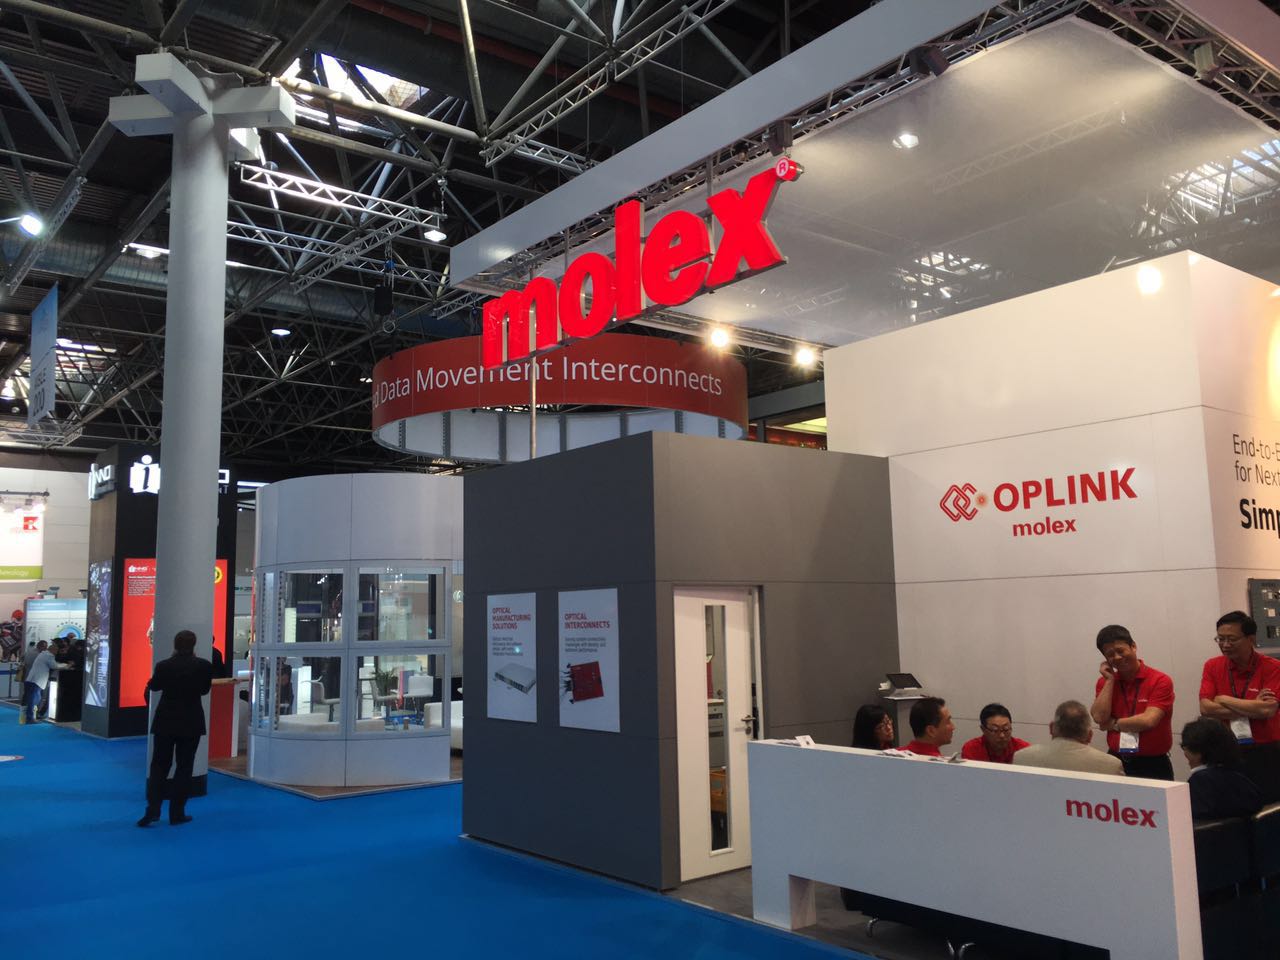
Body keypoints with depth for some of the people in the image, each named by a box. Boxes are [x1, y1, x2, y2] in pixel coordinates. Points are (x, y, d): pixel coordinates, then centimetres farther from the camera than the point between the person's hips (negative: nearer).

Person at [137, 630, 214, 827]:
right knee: (184, 767, 7)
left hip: (165, 722, 1)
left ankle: (152, 809, 0)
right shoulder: (204, 666, -11)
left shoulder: (163, 665, -10)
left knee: (159, 765, 11)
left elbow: (153, 686, 9)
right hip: (191, 723, 0)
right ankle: (176, 813, 8)